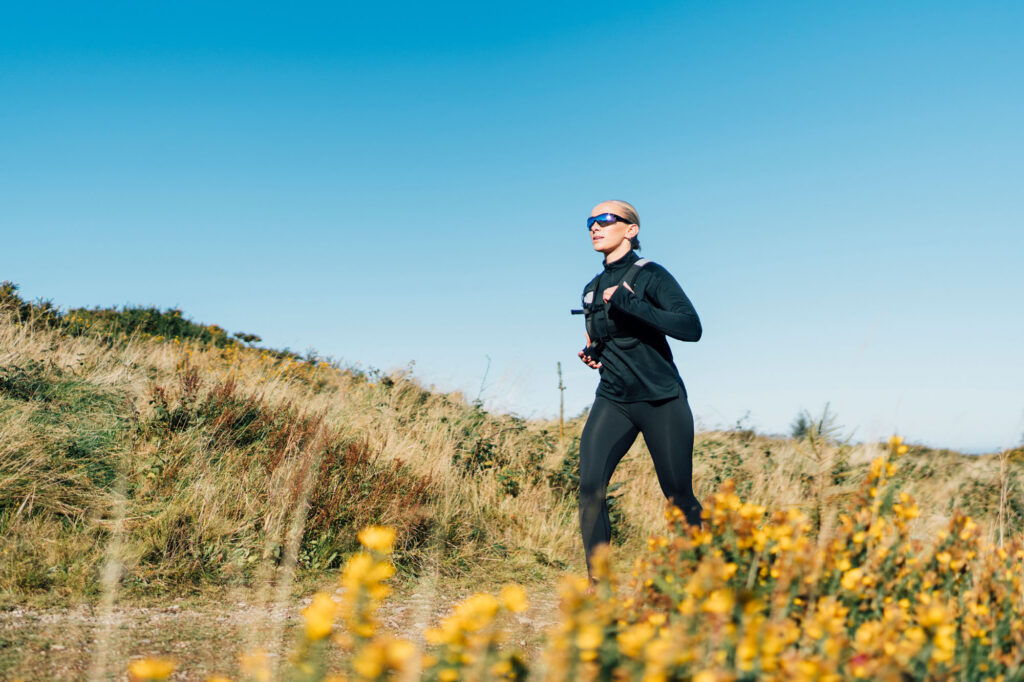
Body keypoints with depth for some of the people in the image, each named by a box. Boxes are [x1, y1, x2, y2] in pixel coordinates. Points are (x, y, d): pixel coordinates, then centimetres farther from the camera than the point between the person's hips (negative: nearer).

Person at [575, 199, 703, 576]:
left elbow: (691, 327, -19)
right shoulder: (592, 290, 13)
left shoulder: (649, 276, -6)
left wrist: (629, 303, -23)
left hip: (662, 400, -5)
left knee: (680, 497, 3)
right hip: (613, 400, 5)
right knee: (590, 485, -14)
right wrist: (592, 354, 4)